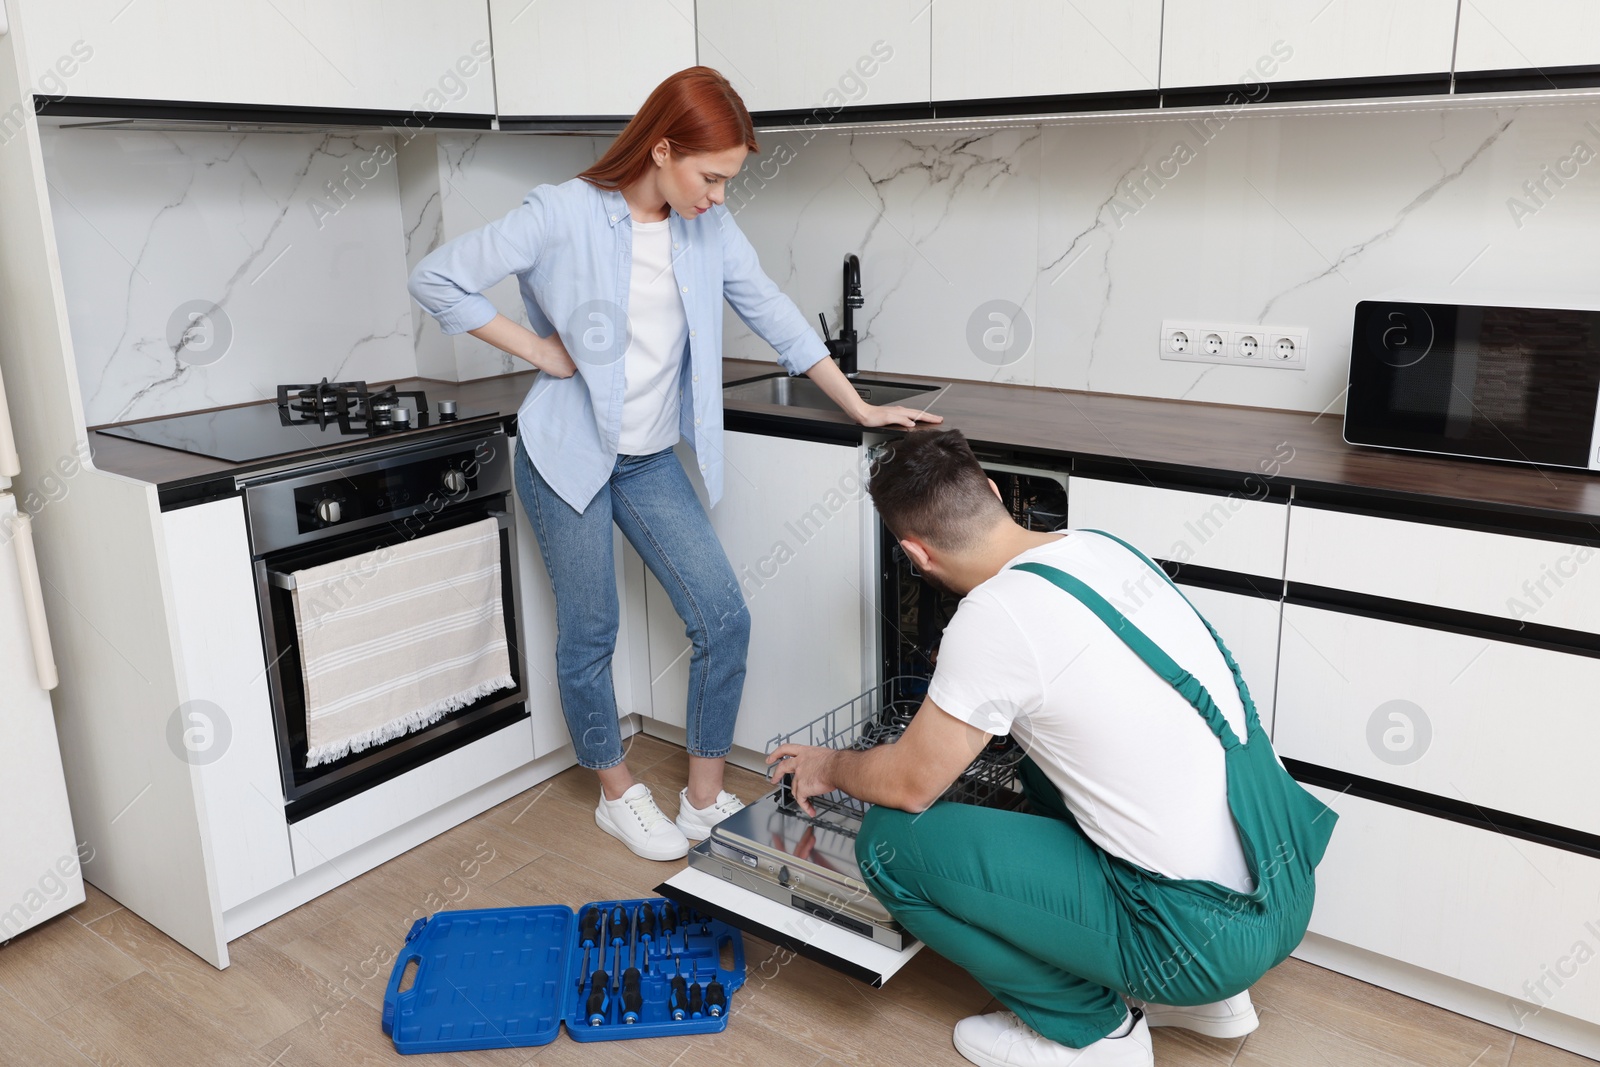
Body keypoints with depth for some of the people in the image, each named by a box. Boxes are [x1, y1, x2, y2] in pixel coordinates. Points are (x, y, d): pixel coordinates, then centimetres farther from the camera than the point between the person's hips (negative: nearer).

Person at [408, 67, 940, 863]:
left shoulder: (709, 228, 0)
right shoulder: (562, 216, -15)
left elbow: (774, 317, 6)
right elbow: (436, 278, -12)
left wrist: (860, 409, 6)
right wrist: (537, 350, -13)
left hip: (651, 460, 5)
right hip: (569, 456, -5)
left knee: (722, 618, -2)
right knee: (589, 636, 5)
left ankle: (705, 800, 14)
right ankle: (618, 796, 27)